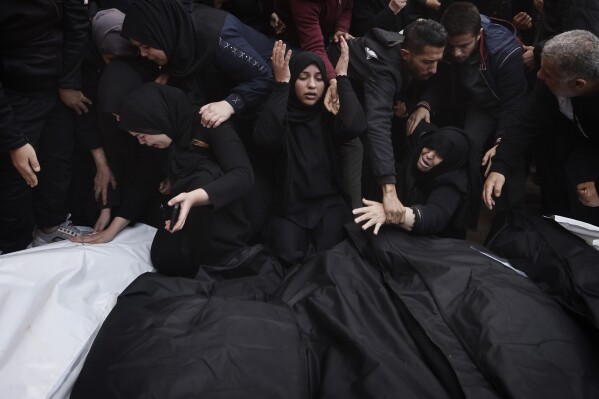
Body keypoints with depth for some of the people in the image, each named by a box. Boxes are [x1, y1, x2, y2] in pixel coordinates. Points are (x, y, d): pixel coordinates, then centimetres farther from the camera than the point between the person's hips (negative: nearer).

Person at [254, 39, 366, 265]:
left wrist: (342, 77, -14)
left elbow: (355, 126, -20)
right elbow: (265, 137, -26)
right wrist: (281, 83, -22)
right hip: (290, 207, 0)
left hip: (328, 203, 1)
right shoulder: (280, 115, -1)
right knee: (290, 257, -24)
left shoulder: (328, 115, 3)